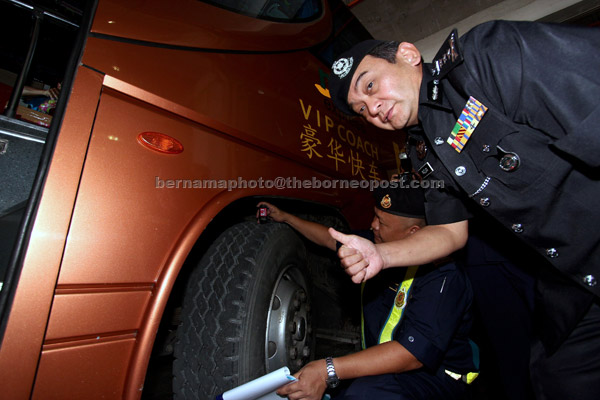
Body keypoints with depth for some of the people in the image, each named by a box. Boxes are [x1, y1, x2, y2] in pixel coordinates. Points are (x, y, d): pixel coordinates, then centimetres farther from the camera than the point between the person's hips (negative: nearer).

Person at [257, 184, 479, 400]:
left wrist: (328, 370, -39)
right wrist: (285, 217, 18)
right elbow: (331, 239, 16)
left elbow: (414, 352, -33)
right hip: (378, 367, 7)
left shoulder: (443, 275, -24)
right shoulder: (378, 243, 1)